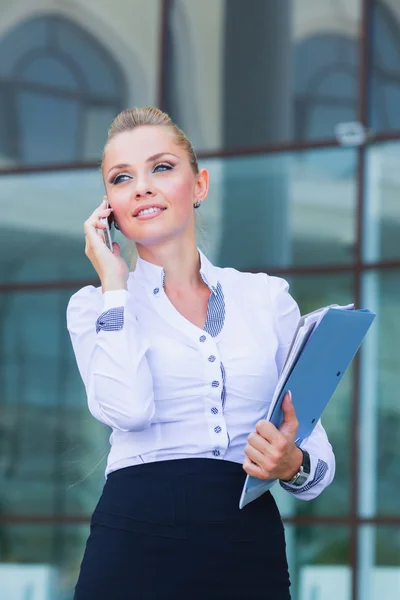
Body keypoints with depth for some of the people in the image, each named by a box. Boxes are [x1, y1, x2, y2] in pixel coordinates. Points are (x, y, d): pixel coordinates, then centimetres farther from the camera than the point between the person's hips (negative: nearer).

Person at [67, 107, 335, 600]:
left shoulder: (269, 297, 9)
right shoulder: (95, 304, 6)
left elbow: (316, 445, 10)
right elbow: (126, 409, -15)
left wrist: (295, 465, -12)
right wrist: (115, 285, -5)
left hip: (251, 548, 2)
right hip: (136, 543, -2)